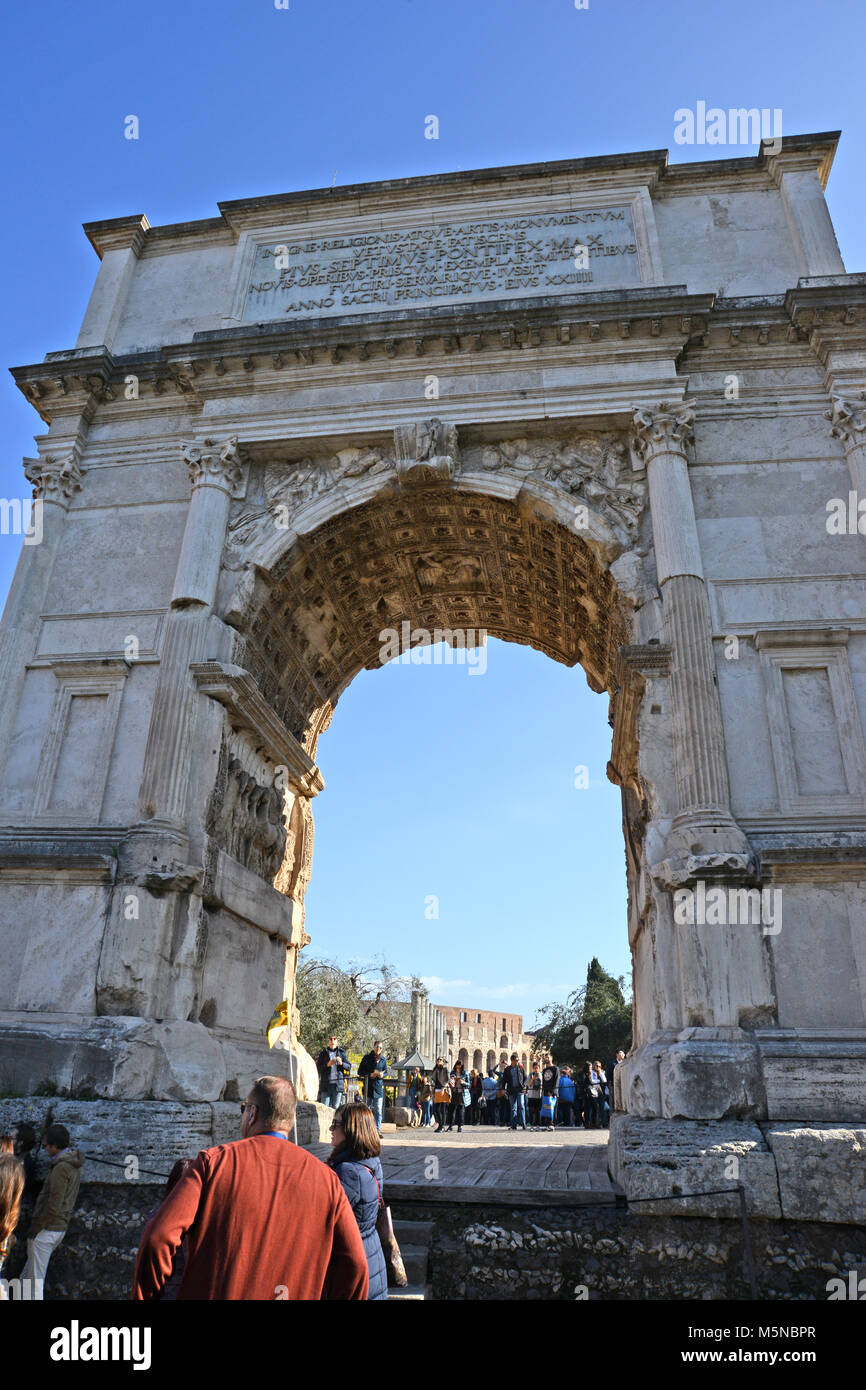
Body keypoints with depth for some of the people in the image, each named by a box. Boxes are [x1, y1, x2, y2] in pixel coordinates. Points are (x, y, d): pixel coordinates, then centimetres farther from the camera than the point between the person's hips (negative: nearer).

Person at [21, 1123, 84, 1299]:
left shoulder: (61, 1168, -19)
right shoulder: (73, 1165, 11)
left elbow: (53, 1206, -21)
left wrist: (36, 1227, -12)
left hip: (47, 1230, -9)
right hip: (60, 1227, 9)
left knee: (34, 1281, 0)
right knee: (26, 1277, 20)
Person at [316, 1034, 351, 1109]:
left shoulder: (341, 1052, 10)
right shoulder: (323, 1053, 8)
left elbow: (349, 1067, 6)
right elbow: (318, 1068, 2)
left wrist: (341, 1063, -12)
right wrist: (327, 1064, -13)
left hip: (338, 1084, 1)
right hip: (326, 1084, -1)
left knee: (335, 1108, 0)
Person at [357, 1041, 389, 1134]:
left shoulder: (383, 1059, 7)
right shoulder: (367, 1058, -1)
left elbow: (386, 1072, 13)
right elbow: (360, 1072, 0)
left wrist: (382, 1075, -10)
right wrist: (370, 1075, -15)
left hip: (378, 1088, 2)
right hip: (368, 1088, -2)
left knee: (378, 1111, 1)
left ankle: (378, 1130, 5)